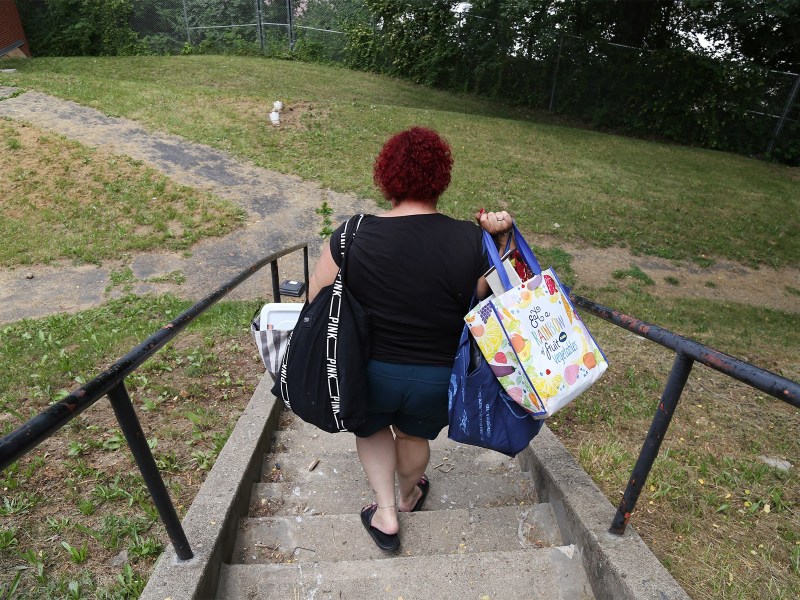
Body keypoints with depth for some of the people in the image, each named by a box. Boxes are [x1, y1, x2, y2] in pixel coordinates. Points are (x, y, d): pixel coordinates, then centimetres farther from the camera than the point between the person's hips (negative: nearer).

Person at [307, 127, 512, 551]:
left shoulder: (352, 236, -19)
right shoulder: (472, 242, -18)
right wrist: (500, 238, -7)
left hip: (368, 373, -1)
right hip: (439, 380, 1)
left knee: (372, 428, 32)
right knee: (414, 435, 31)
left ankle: (385, 512, 32)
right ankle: (408, 496, 57)